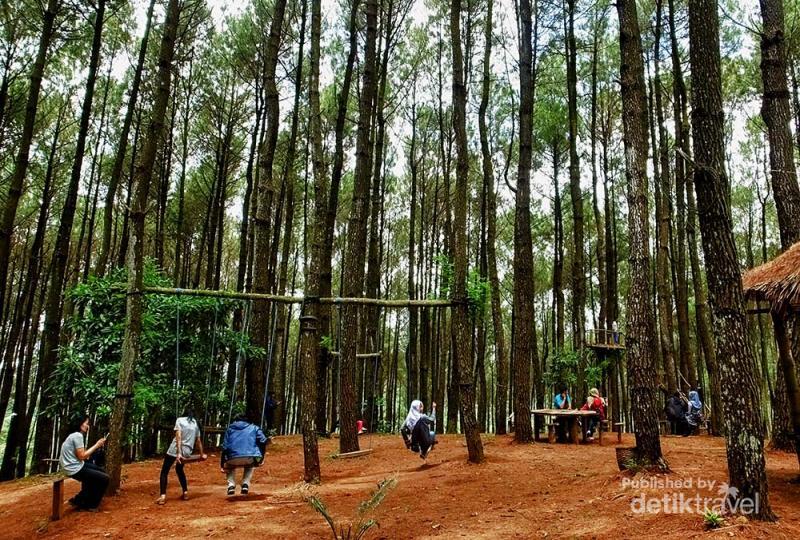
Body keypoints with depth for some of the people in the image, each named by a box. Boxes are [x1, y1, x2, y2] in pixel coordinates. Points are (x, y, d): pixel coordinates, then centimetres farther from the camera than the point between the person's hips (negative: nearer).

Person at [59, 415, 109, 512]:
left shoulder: (75, 435, 12)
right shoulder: (78, 436, -19)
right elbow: (82, 456, -21)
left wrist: (97, 446, 4)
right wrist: (96, 445, -13)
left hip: (75, 465, 10)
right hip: (74, 469, -10)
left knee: (101, 471, 22)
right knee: (104, 479, -5)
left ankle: (80, 500, 27)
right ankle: (90, 505, 11)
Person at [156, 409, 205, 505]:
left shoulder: (180, 420, 3)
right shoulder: (195, 424, 15)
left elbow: (178, 437, -10)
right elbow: (198, 441, 18)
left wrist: (178, 453, -18)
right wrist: (201, 454, 29)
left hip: (175, 450, -4)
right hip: (187, 451, 5)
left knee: (164, 471, 4)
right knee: (179, 470, 27)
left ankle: (163, 496, -11)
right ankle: (185, 493, 23)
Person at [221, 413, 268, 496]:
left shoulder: (230, 428, 27)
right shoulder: (254, 428, 24)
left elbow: (224, 447, 17)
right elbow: (263, 441, 8)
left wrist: (222, 465, 18)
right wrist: (261, 458, 14)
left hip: (233, 458, 0)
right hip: (251, 457, 0)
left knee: (229, 466, 37)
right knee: (250, 464, 37)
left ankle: (231, 485, 14)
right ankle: (245, 484, 16)